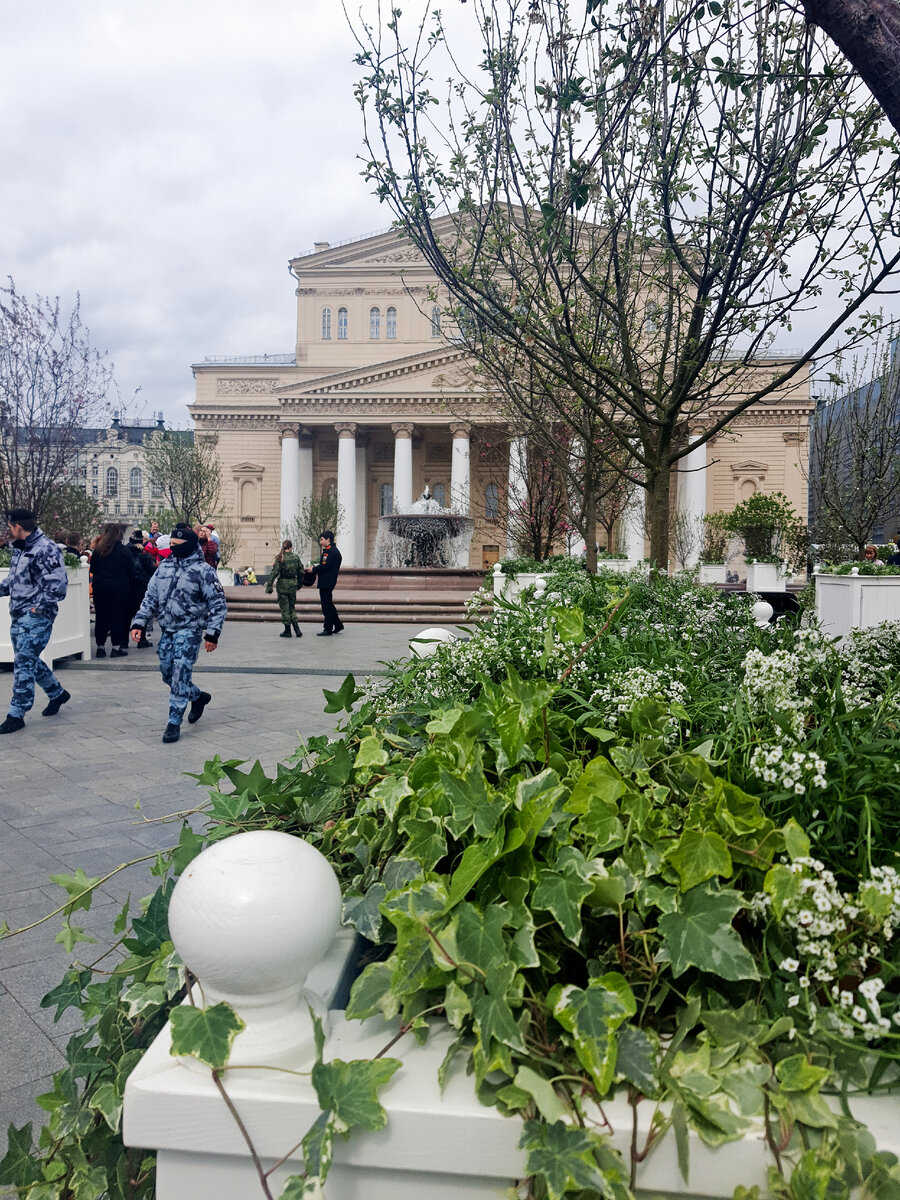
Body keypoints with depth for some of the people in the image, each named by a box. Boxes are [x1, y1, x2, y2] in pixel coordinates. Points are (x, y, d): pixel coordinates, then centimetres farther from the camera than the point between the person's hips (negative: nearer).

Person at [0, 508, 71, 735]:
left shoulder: (46, 550, -16)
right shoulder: (20, 548, 14)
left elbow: (57, 583, -22)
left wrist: (39, 606, -20)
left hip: (36, 616, -10)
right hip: (18, 615, 10)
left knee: (24, 662, -9)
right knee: (30, 660, 18)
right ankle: (57, 694, 36)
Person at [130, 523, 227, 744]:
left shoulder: (203, 570, -9)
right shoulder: (165, 566, 8)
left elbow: (218, 604, -8)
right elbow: (150, 597, 14)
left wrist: (212, 634, -13)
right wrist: (139, 622, 5)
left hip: (188, 631, -6)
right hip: (166, 630, 7)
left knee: (180, 676, -9)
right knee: (167, 674, 13)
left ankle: (174, 723, 0)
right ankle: (198, 697, 37)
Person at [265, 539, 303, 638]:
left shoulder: (280, 559, -11)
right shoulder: (296, 558, 1)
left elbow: (274, 573, -13)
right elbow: (301, 571, 8)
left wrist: (269, 588, -11)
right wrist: (298, 584, 21)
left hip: (282, 585, -4)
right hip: (293, 585, 4)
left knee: (285, 608, 5)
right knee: (292, 607, 15)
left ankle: (287, 631, 8)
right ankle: (297, 629, 4)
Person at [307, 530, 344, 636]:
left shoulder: (329, 551, -16)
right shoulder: (334, 550, 17)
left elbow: (324, 566, -23)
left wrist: (313, 569, -8)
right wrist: (315, 569, 8)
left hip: (326, 583, -10)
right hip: (329, 582, 10)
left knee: (326, 605, -5)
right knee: (328, 604, 18)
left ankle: (328, 629, 0)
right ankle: (338, 625, 24)